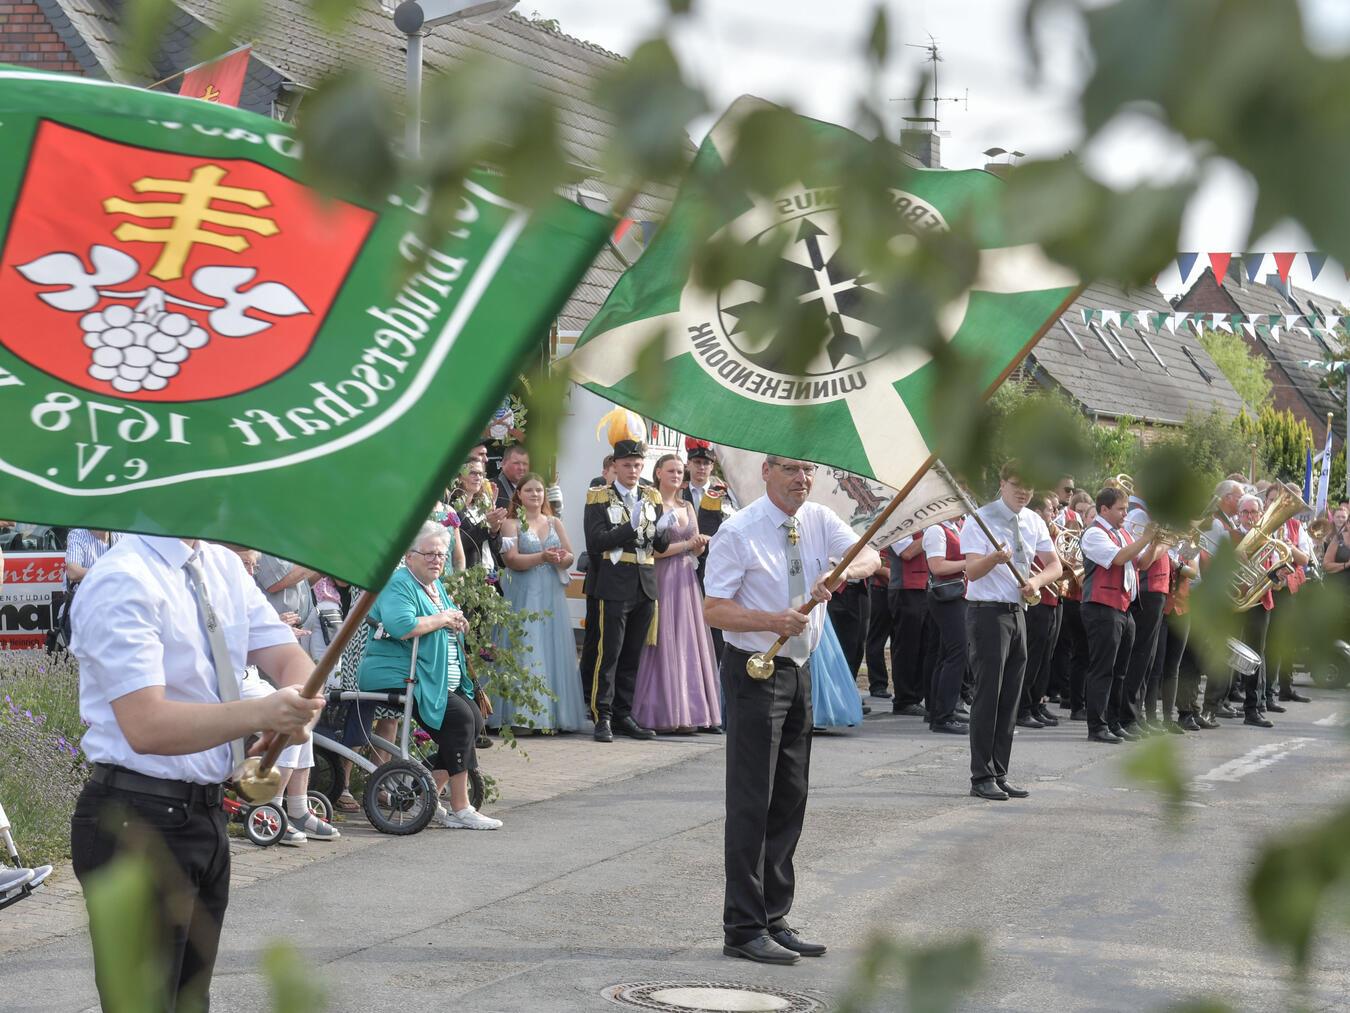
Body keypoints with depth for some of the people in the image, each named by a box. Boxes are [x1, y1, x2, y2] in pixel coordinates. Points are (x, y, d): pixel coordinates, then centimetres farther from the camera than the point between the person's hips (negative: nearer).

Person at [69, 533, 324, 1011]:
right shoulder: (122, 582, -20)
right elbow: (146, 726, -28)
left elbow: (290, 658, 2)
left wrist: (296, 711, -21)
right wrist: (260, 713, -40)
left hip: (206, 811, 9)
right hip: (136, 824, -9)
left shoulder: (224, 566, 7)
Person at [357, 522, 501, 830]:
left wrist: (456, 622, 7)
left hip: (442, 679, 10)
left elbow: (450, 624, 32)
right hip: (399, 676, -10)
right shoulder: (398, 584, -12)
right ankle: (460, 810, -17)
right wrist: (441, 620, -16)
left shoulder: (437, 586, 19)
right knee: (459, 717, -23)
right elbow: (401, 626, -30)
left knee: (475, 719, -5)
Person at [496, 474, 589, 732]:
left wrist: (559, 559, -15)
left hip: (551, 597, 4)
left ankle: (553, 714, 6)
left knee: (553, 650, 2)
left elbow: (569, 556, 7)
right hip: (522, 597, -4)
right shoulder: (511, 524, 2)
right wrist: (542, 557, -21)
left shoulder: (554, 523, 15)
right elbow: (511, 559, -11)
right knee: (524, 651, -8)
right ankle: (523, 714, -8)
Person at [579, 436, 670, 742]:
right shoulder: (599, 498, 1)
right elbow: (597, 541, -11)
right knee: (607, 653, -7)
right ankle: (602, 717, -2)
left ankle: (623, 716, 15)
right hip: (613, 587, -5)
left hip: (645, 586, 5)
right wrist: (633, 525, -17)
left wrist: (656, 528, -11)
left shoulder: (652, 497, 14)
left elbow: (663, 544, 11)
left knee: (632, 656, 9)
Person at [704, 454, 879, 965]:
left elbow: (868, 555, -9)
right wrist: (773, 621, -29)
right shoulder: (738, 531, -12)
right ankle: (743, 928, 0)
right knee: (751, 802, -5)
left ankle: (774, 918, 21)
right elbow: (714, 609, -15)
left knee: (790, 800, 12)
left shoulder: (819, 521, 5)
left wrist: (842, 571, -31)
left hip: (799, 669, 7)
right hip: (754, 671, -7)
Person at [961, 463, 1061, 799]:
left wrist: (1037, 580, -9)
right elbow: (972, 570, -18)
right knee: (988, 696, -8)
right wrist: (996, 557, -39)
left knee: (1010, 698, 9)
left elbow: (1054, 565, 13)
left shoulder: (1034, 522, 10)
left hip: (1017, 612, 7)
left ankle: (999, 774, 16)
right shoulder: (981, 519, -10)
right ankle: (982, 777, -3)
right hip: (987, 612, -7)